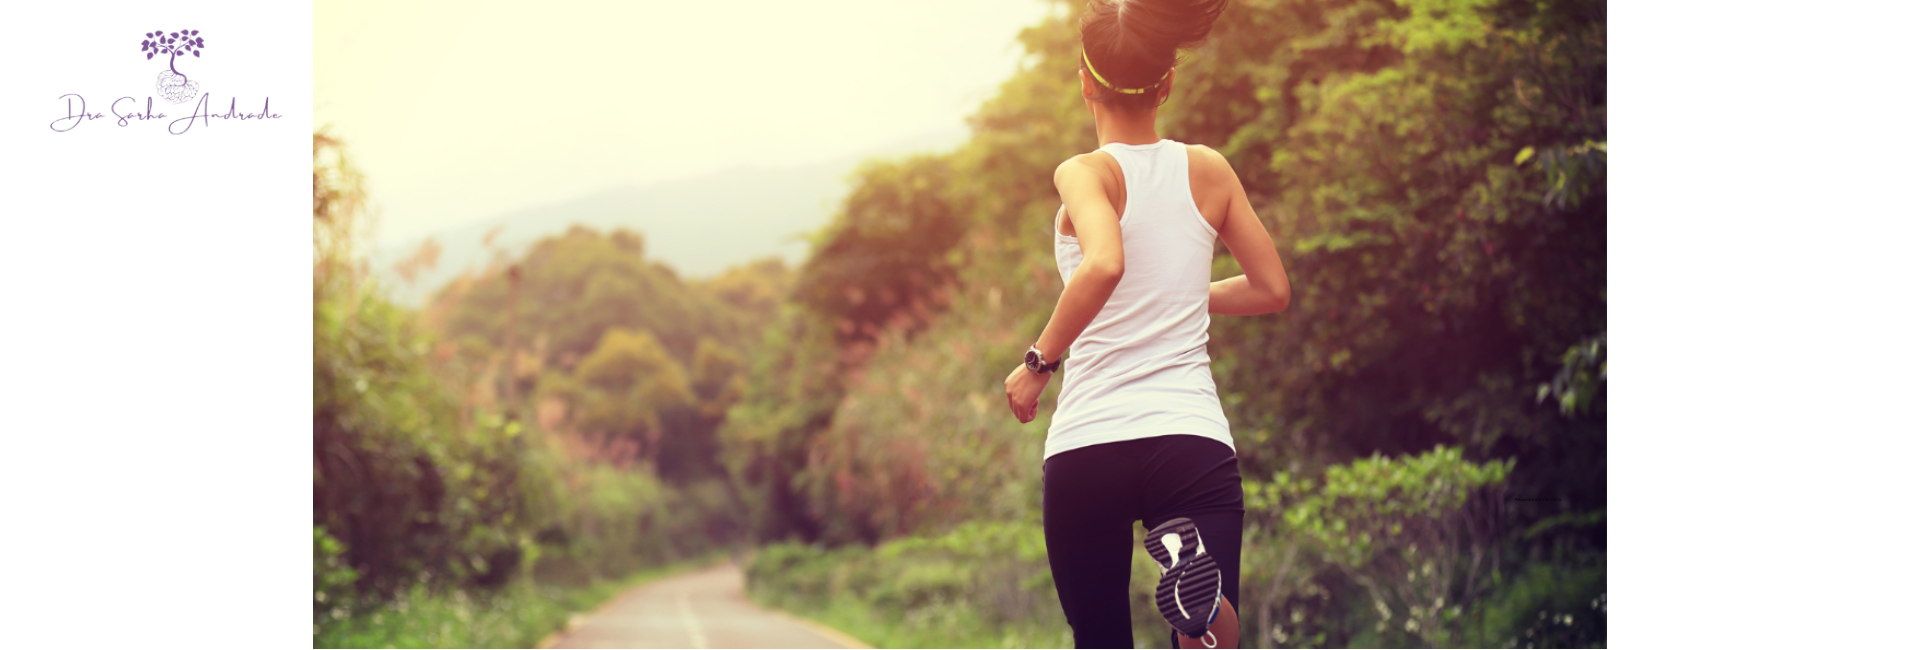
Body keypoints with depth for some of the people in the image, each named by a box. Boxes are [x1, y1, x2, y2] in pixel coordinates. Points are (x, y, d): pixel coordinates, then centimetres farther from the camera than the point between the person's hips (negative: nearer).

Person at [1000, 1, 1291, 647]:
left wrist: (1040, 361, -11)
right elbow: (1273, 289, 18)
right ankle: (1200, 584, -39)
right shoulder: (1208, 170, 10)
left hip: (1086, 443, -1)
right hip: (1193, 439, 2)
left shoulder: (1085, 174, -2)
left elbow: (1104, 263, -24)